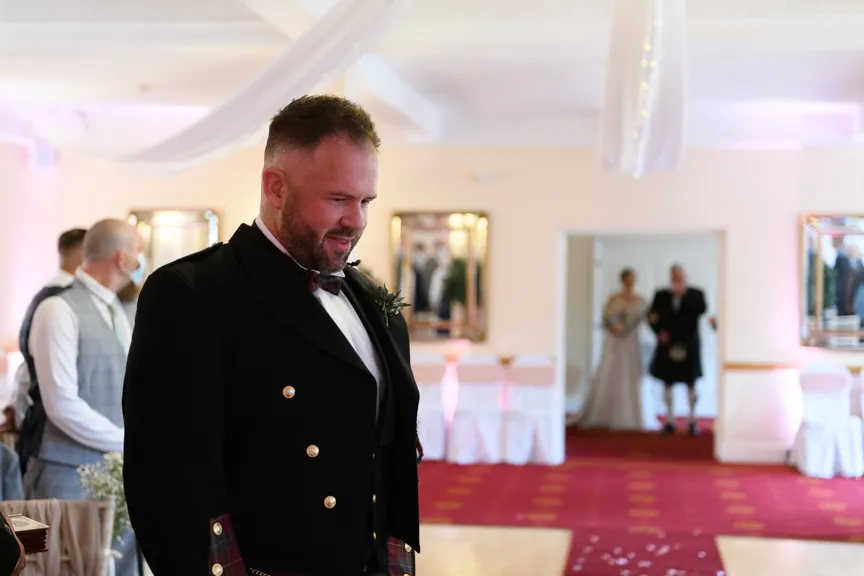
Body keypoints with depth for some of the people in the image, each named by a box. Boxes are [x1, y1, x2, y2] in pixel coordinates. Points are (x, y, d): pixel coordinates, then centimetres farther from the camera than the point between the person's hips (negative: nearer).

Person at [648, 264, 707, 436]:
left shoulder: (696, 294, 2)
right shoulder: (660, 295, 7)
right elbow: (652, 316, 6)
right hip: (667, 345, 2)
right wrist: (659, 331, -10)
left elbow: (702, 309, -16)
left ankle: (693, 420, 8)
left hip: (688, 345, -2)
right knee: (667, 383, 4)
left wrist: (684, 294, -19)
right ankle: (670, 420, 11)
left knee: (691, 383, 1)